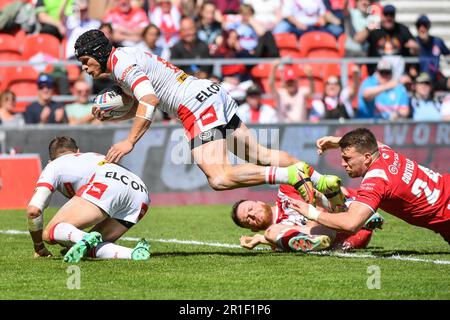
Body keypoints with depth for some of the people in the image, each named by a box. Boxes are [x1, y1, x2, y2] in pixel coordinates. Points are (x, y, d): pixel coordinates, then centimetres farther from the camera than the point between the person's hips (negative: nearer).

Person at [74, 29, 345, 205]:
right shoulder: (126, 55, 21)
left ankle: (292, 175, -24)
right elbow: (142, 106, 28)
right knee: (261, 154, 14)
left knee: (219, 179, -19)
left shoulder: (121, 64, -10)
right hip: (212, 91, 10)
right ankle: (322, 180, 14)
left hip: (197, 105, -10)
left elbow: (149, 100, -23)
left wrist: (130, 141, -24)